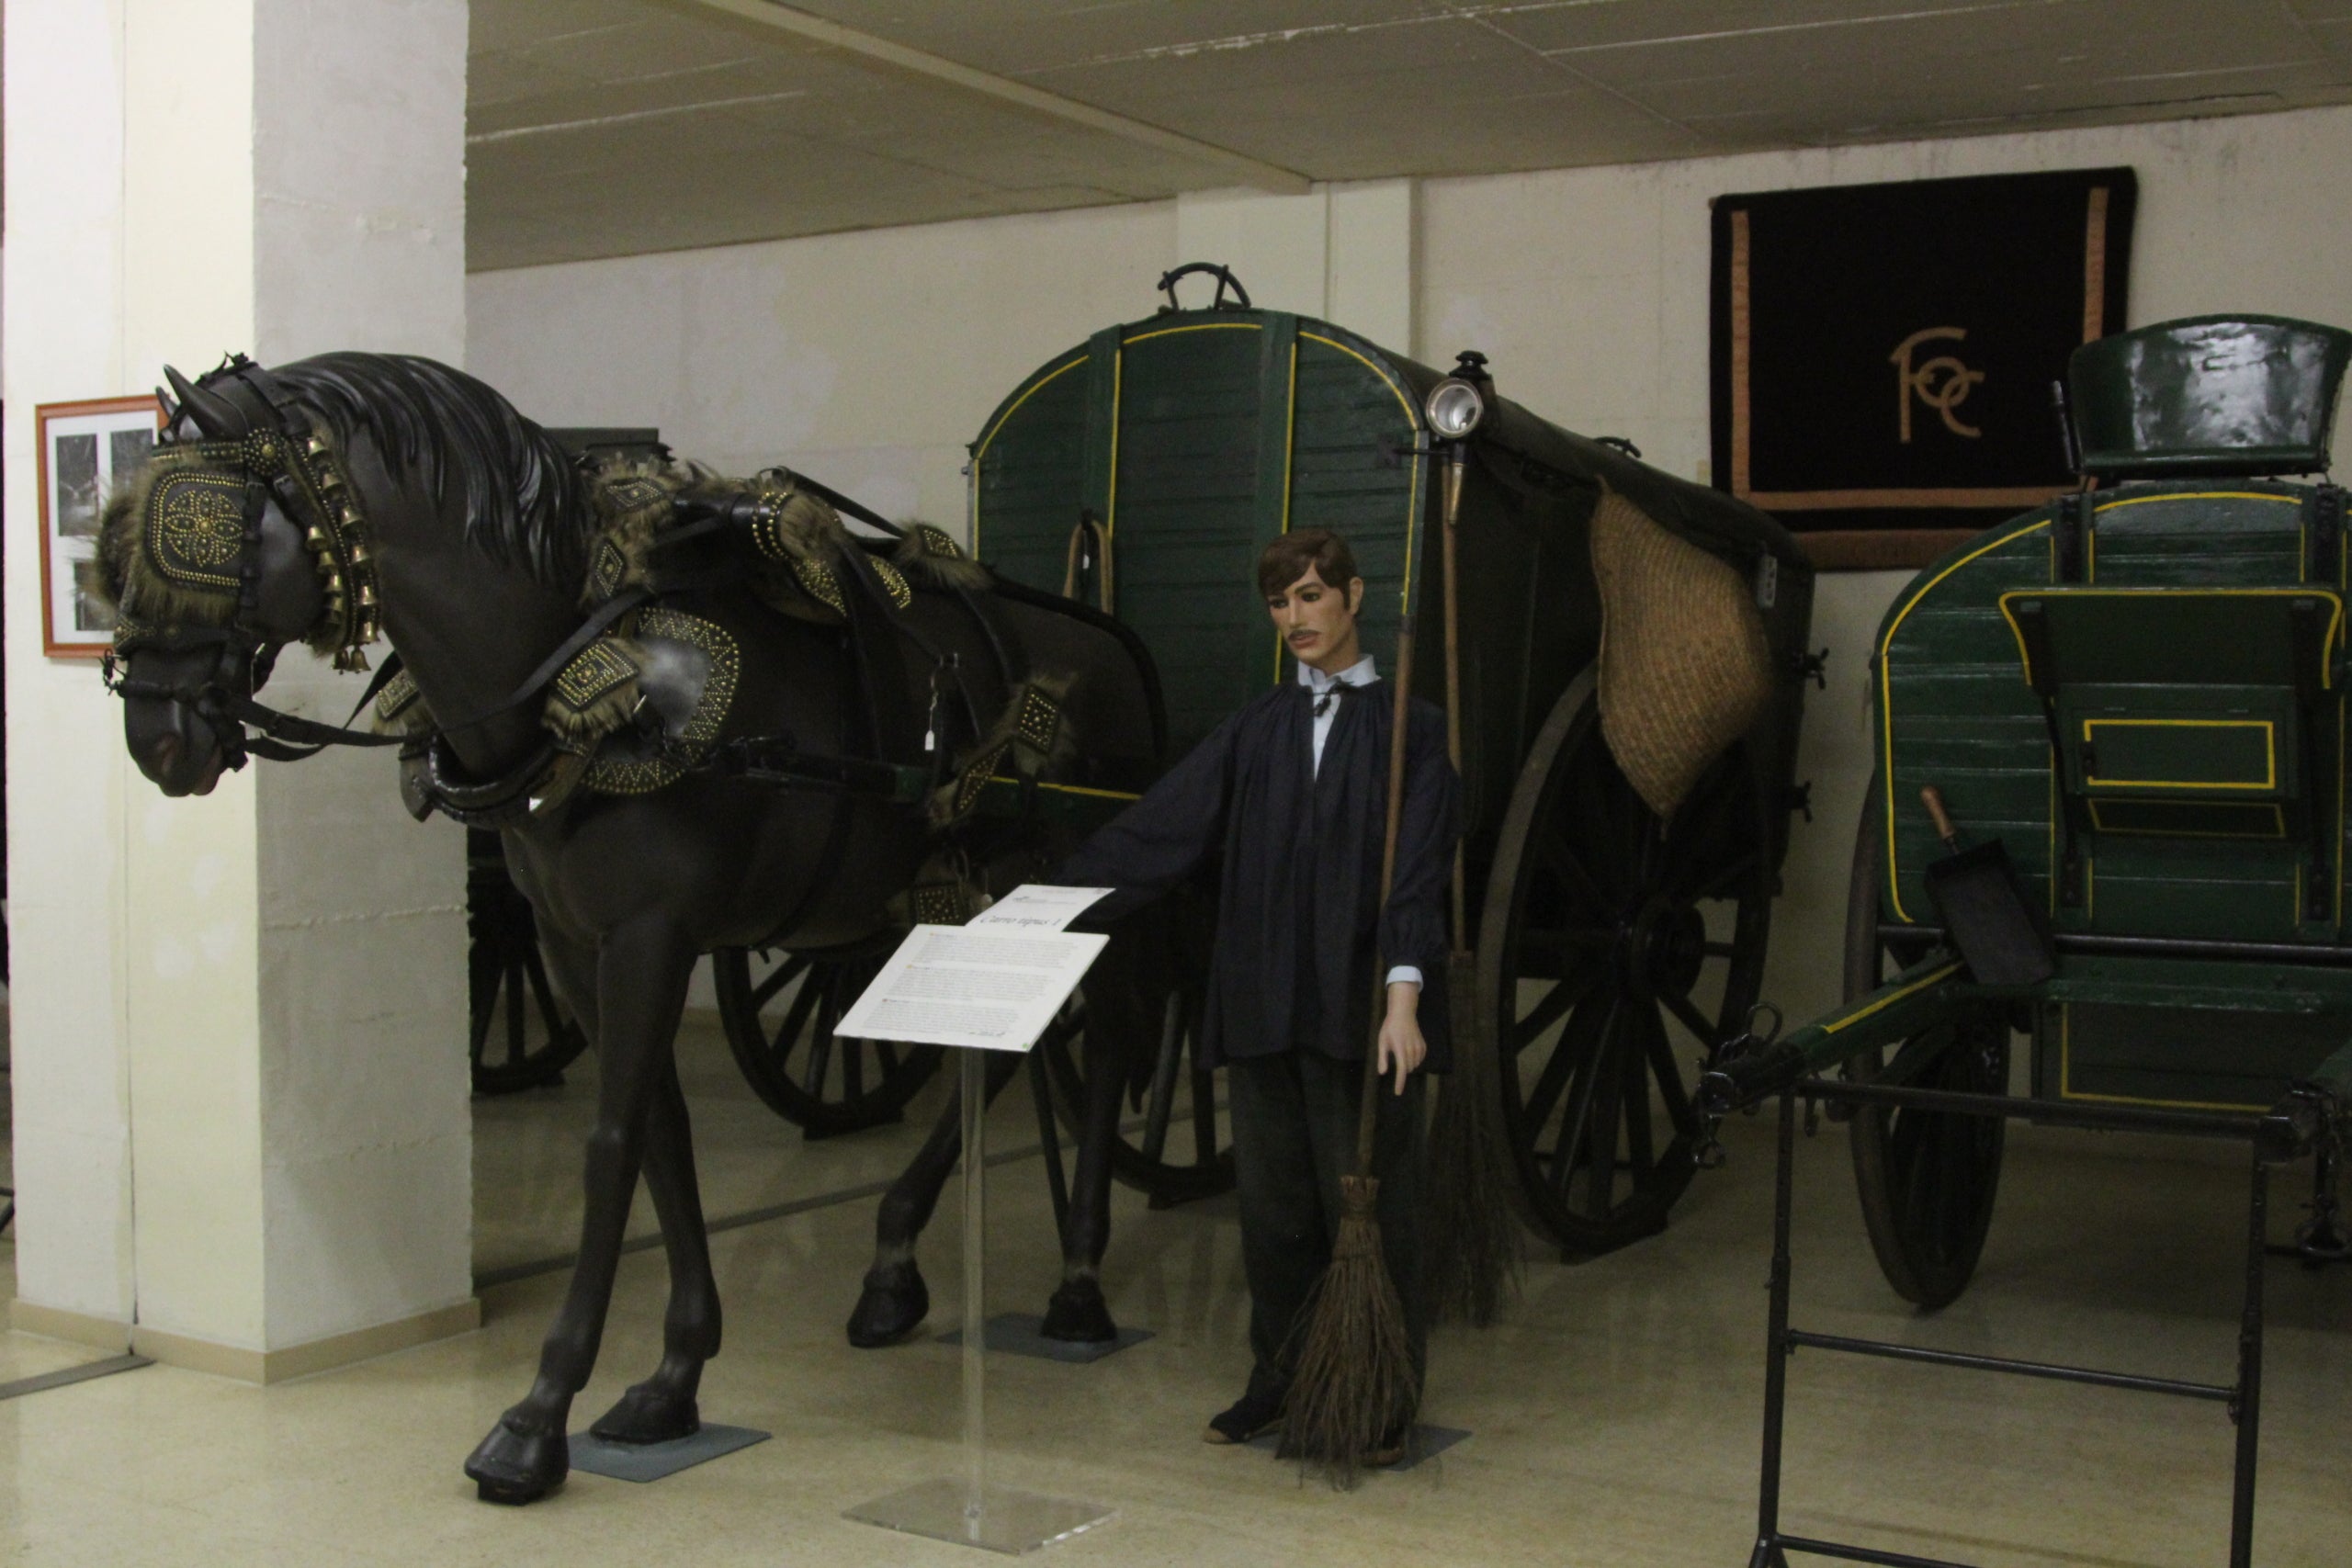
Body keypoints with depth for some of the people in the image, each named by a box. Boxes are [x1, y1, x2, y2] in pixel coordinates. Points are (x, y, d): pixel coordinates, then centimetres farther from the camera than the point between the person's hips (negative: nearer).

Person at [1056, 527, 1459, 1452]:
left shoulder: (1409, 727, -1)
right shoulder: (1256, 731, 12)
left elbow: (1417, 872, -10)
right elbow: (1158, 829, 7)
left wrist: (1404, 996, -23)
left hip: (1363, 1012, -4)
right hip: (1263, 1007, 4)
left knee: (1370, 1204, 3)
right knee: (1273, 1203, 11)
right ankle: (1280, 1381, 26)